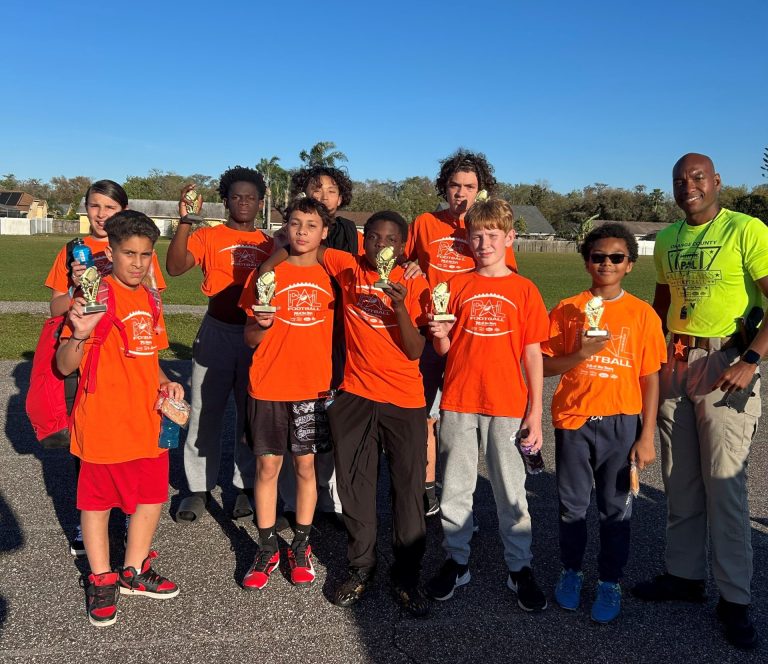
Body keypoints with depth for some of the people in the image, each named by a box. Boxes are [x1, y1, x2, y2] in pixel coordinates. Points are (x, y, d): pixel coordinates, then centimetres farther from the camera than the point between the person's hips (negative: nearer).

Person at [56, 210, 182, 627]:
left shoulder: (147, 299, 8)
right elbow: (65, 366, -17)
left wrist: (165, 382, 2)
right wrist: (80, 334, -37)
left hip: (147, 420, 7)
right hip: (104, 424, -7)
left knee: (152, 496, 15)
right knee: (98, 501, 10)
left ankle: (134, 572, 34)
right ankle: (101, 581, 29)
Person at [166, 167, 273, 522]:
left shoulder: (269, 244, 8)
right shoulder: (208, 236, 0)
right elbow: (175, 266, -15)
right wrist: (185, 219, -21)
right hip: (217, 332, -2)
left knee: (252, 413, 10)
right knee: (205, 412, 4)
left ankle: (246, 486, 23)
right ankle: (199, 487, 18)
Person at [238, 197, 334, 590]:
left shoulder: (329, 277, 4)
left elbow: (336, 332, 11)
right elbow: (251, 339, 1)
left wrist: (334, 379, 0)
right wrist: (261, 324, -20)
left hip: (314, 386, 1)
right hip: (269, 386, -1)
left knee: (306, 466, 8)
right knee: (267, 466, 6)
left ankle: (301, 547, 23)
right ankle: (267, 549, 21)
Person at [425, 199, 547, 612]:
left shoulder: (523, 289, 2)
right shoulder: (457, 286, 5)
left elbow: (532, 353, 1)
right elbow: (445, 351, 7)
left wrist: (535, 411, -3)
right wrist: (439, 336, -16)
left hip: (507, 405, -1)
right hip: (458, 402, 2)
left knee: (511, 490, 8)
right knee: (455, 487, 10)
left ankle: (519, 568, 23)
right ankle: (456, 561, 26)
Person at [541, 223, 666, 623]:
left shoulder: (643, 314, -2)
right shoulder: (567, 310, -2)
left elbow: (650, 378, 0)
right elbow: (545, 366, -1)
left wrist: (647, 436, -3)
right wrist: (580, 354, -19)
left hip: (621, 424, 0)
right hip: (573, 421, 1)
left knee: (616, 508, 9)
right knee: (572, 505, 12)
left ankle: (609, 582, 26)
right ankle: (571, 572, 31)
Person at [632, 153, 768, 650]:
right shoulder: (667, 239, 11)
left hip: (726, 364, -6)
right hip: (675, 362, 6)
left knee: (725, 484, -3)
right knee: (680, 479, 12)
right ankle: (685, 575, 27)